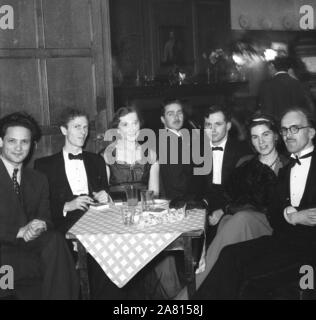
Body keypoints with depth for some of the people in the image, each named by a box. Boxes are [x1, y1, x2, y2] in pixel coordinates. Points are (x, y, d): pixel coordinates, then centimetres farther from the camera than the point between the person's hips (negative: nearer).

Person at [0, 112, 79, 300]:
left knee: (54, 240, -27)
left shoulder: (38, 180, 17)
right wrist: (20, 231, -21)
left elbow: (45, 218, 11)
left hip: (29, 244, 5)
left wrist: (39, 227, -14)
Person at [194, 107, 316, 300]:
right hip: (283, 239, 5)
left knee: (251, 276, -25)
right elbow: (274, 216, 11)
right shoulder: (286, 170, 21)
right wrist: (292, 216, -11)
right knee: (230, 255, -19)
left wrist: (291, 215, -19)